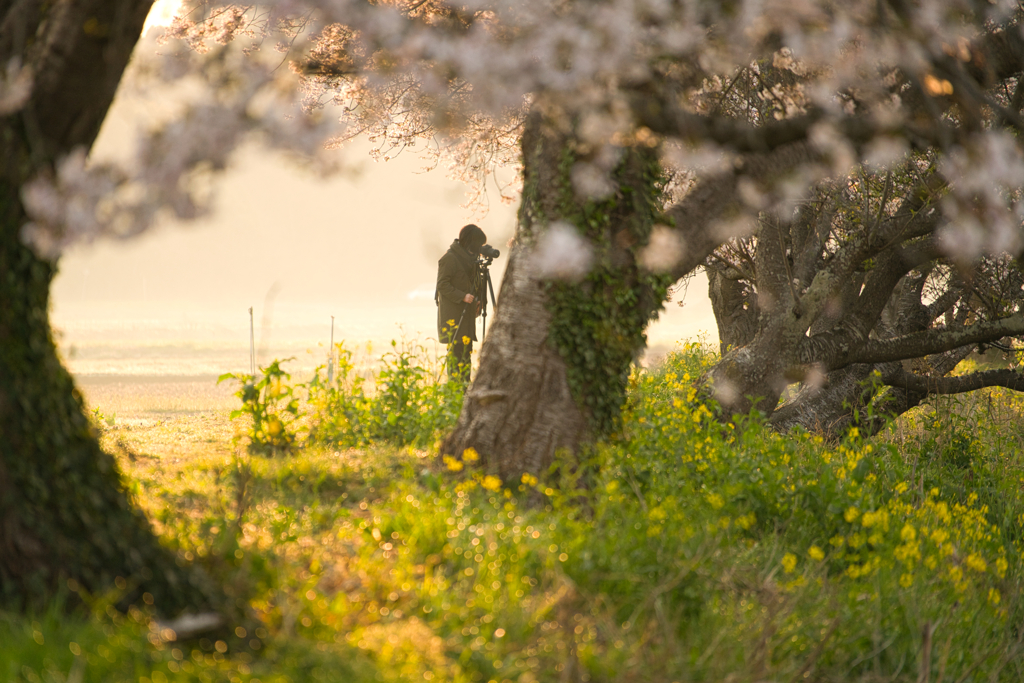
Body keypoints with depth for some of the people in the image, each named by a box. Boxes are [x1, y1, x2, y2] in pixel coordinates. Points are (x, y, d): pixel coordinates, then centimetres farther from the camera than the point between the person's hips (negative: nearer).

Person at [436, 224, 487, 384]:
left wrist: (477, 299, 8)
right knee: (455, 345, -10)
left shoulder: (470, 258, 14)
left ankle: (465, 381, 10)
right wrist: (462, 297, -21)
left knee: (466, 345, 7)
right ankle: (454, 380, -7)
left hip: (467, 311, 8)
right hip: (452, 311, -8)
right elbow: (442, 285, -14)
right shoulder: (449, 259, -12)